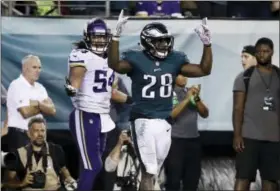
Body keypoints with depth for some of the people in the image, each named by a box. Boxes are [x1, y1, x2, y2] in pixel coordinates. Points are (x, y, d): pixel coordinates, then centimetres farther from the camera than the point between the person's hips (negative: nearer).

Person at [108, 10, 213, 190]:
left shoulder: (174, 60, 6)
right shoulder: (136, 59, -7)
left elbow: (204, 70, 7)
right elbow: (115, 65, -26)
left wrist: (207, 44, -3)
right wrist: (116, 36, -35)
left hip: (165, 123, 5)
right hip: (144, 121, -5)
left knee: (152, 171, 13)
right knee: (149, 171, -10)